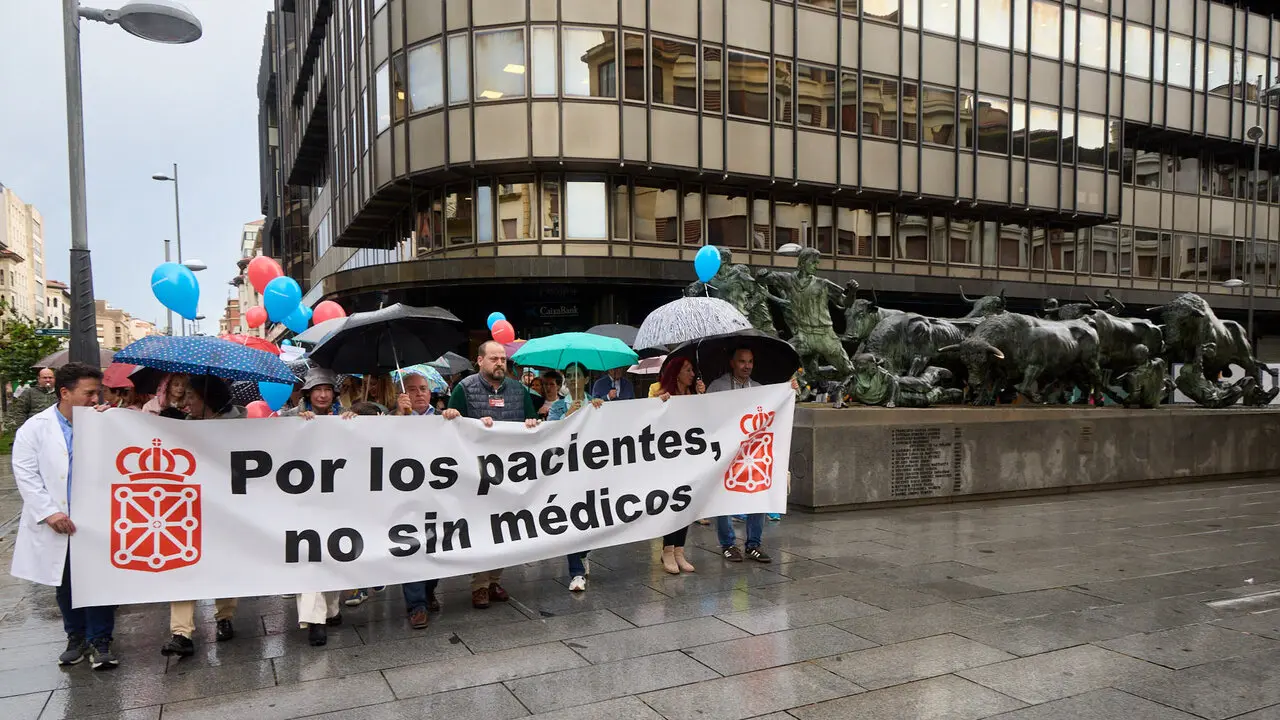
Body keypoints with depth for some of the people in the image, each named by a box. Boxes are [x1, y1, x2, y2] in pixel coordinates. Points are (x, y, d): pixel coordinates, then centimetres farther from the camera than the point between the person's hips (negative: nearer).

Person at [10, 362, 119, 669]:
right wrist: (49, 512, -12)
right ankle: (76, 637, 30)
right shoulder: (36, 428, -2)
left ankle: (100, 640, 13)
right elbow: (25, 474, -5)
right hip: (58, 523, 0)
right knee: (67, 584, 14)